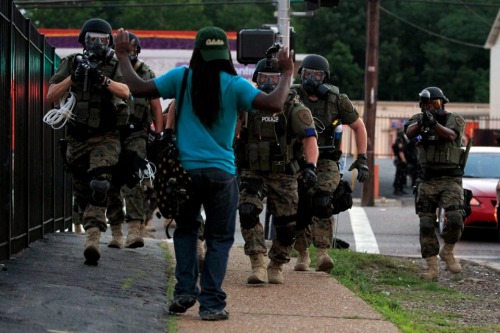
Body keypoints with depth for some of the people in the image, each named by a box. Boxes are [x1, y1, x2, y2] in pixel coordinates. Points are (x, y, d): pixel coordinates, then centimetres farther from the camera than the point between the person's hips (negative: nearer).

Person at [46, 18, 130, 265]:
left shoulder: (115, 66, -2)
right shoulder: (71, 64, 5)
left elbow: (125, 91, -20)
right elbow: (51, 96, -3)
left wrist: (102, 79, -36)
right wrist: (73, 78, -17)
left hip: (106, 138, -4)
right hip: (77, 139, 4)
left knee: (99, 187, -21)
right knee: (82, 193, 11)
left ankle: (92, 240, -28)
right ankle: (92, 233, 26)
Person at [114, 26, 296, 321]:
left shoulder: (181, 78, -2)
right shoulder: (234, 85, -6)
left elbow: (139, 88, 0)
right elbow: (275, 105, -14)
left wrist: (123, 57, 13)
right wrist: (287, 75, 1)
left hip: (185, 170, 2)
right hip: (221, 173, -2)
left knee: (185, 230, 20)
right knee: (219, 238, 8)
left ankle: (185, 291, 9)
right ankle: (212, 303, 3)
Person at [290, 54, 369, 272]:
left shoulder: (337, 100, -5)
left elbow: (359, 127, 7)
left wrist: (362, 158, 2)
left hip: (326, 162, -2)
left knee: (322, 203, -23)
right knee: (298, 209, 1)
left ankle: (323, 254, -26)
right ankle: (302, 254, 19)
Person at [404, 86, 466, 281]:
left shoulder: (455, 120, 1)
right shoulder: (419, 119, 8)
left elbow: (450, 135, -21)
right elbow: (409, 132, -14)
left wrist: (433, 123, -40)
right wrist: (421, 123, -37)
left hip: (450, 179, -2)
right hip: (427, 181, 2)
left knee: (455, 218, -20)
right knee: (426, 225, -3)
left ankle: (447, 251, 6)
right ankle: (432, 267, 2)